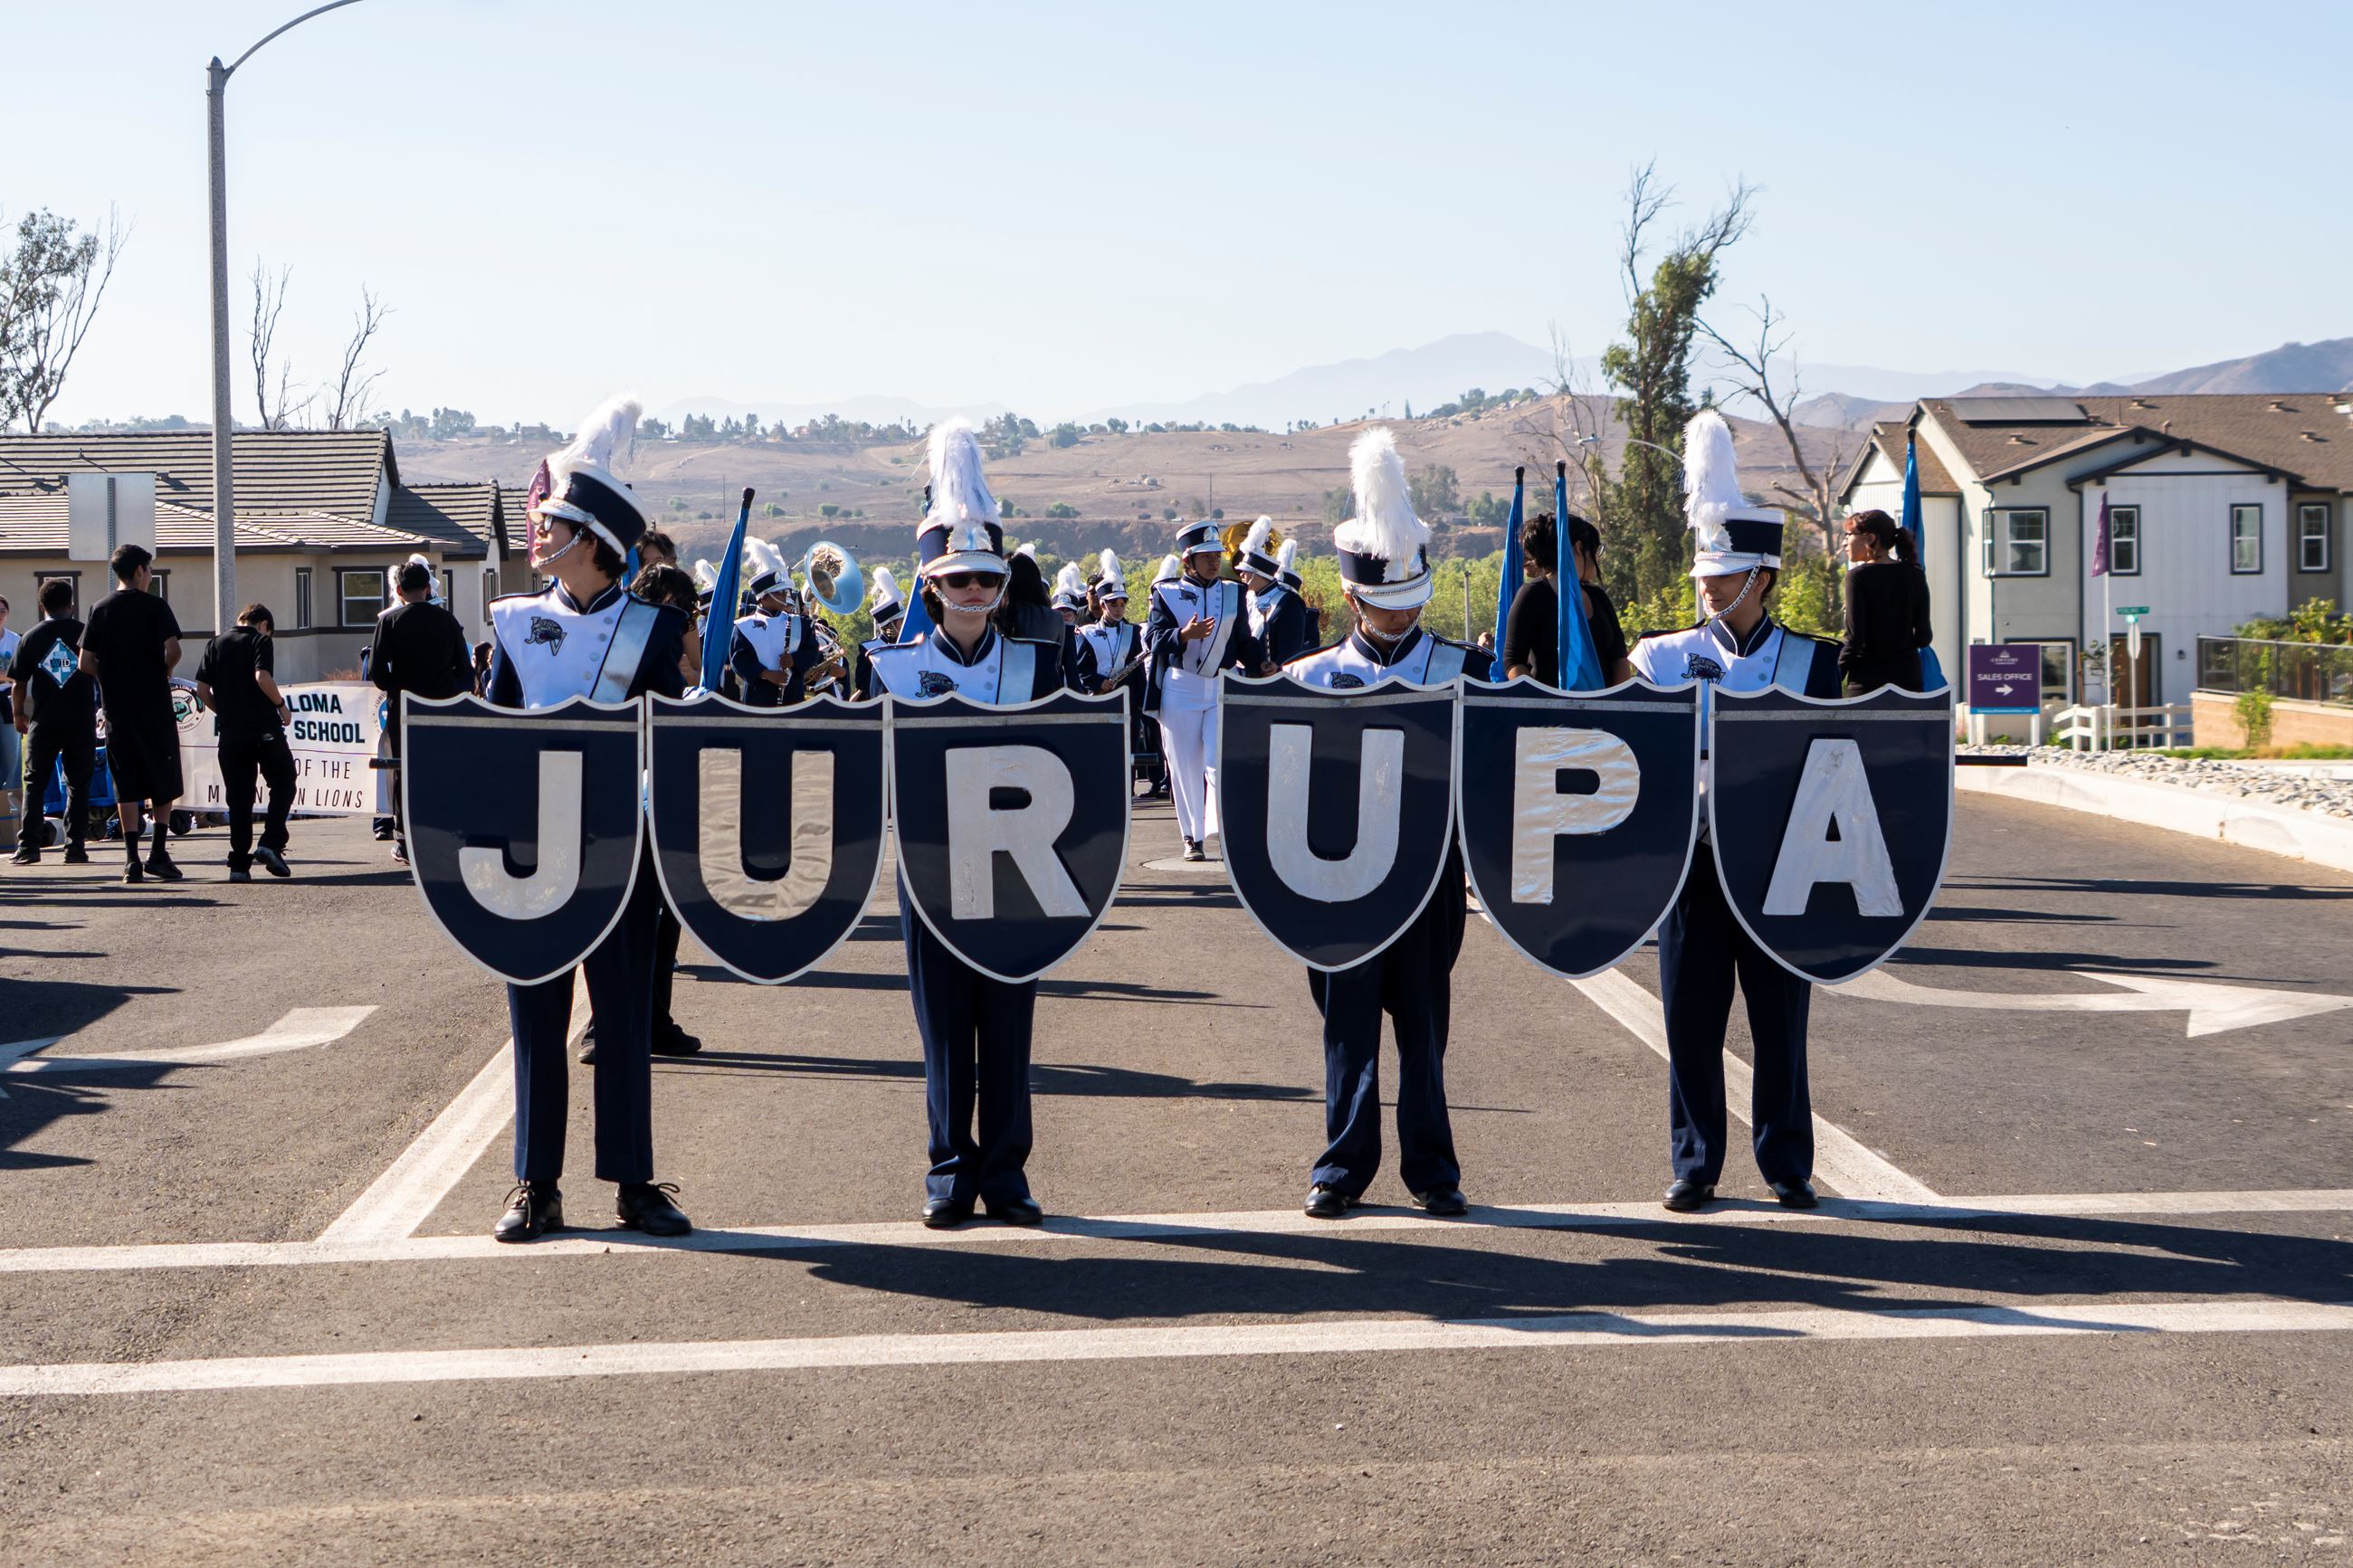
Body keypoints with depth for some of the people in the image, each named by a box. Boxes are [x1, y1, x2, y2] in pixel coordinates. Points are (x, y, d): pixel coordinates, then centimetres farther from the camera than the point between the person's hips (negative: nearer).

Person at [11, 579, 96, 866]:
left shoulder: (31, 637, 2)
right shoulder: (85, 633, 0)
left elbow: (19, 683, 4)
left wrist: (19, 715, 18)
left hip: (44, 721, 0)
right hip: (81, 720, 0)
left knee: (34, 782, 8)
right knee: (78, 784, 6)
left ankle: (28, 845, 0)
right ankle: (75, 847, 2)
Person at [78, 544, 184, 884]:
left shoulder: (100, 609, 6)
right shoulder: (155, 605, -4)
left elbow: (85, 663, 1)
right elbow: (173, 649, -15)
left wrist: (111, 678, 15)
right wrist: (162, 673, 4)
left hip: (116, 707, 3)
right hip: (154, 704, -3)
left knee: (126, 785, 6)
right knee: (164, 781, 8)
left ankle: (132, 859, 1)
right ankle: (158, 852, -1)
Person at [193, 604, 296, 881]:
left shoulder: (215, 644, 12)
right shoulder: (260, 640, -2)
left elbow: (202, 689, 6)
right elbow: (262, 677, -18)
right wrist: (281, 705, -5)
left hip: (230, 731, 4)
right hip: (264, 728, -4)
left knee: (238, 797, 7)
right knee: (283, 784, 10)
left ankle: (239, 864, 3)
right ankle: (271, 843, -7)